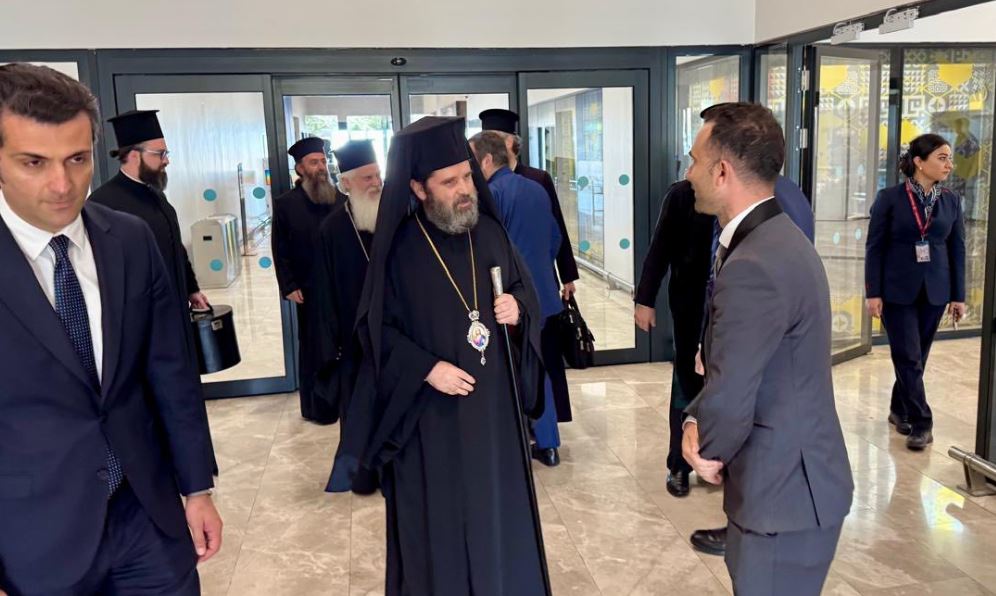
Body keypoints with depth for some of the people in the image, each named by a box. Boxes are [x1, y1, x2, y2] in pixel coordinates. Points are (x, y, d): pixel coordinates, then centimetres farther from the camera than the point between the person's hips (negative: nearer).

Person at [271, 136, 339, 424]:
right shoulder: (285, 203, -2)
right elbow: (280, 250, -3)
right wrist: (289, 287, -8)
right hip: (310, 290, -2)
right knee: (314, 348, 8)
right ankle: (316, 407, 20)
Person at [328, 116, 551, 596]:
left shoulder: (490, 233, 0)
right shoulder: (398, 248, -12)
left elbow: (524, 288, 11)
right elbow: (375, 328, -9)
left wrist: (517, 309, -12)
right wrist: (427, 370, -19)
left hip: (493, 401, 4)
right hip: (429, 413, -4)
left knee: (497, 507, 16)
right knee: (438, 518, 9)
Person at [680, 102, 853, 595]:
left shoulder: (753, 266, -28)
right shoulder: (777, 237, 5)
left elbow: (730, 398, -26)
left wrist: (709, 448, -5)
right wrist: (696, 423, -5)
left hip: (782, 492, -9)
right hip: (790, 480, 9)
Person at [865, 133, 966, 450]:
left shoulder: (951, 201, 5)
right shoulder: (890, 198, -6)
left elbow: (957, 249, 7)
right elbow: (875, 247, -6)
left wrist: (958, 296, 5)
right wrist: (873, 293, -10)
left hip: (934, 291, 4)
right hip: (897, 290, -4)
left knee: (917, 356, 11)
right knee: (908, 356, -4)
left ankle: (900, 409, 28)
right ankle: (921, 422, 5)